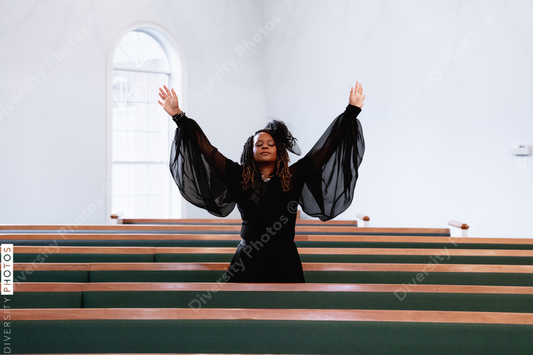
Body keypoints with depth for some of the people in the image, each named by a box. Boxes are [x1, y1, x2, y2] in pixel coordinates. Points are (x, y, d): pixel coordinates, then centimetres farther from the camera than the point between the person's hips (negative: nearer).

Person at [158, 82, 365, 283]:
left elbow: (324, 149, 5)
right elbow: (206, 149, 4)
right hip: (248, 262, 0)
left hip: (284, 263, 0)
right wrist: (178, 115, 2)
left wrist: (351, 112, 4)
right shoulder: (239, 177, 5)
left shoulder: (293, 177, 5)